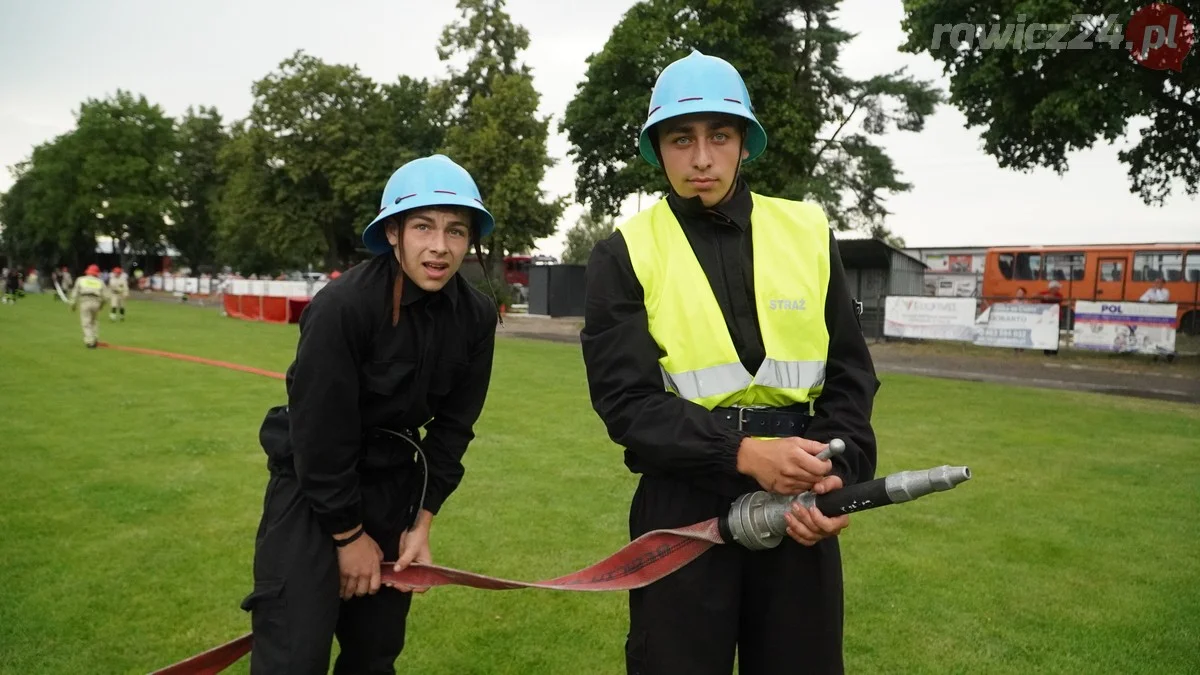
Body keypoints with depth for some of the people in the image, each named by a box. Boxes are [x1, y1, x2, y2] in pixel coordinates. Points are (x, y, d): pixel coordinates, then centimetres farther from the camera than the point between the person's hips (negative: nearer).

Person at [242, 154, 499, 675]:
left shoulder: (477, 317, -9)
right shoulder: (343, 306, -26)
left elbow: (453, 425, 0)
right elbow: (319, 432, -21)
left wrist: (421, 523, 0)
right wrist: (349, 534, -11)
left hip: (394, 483, 5)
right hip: (313, 486, -5)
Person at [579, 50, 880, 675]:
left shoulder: (808, 233, 5)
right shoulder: (625, 255, -3)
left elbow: (848, 376, 6)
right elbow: (625, 400, -10)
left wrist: (839, 477, -9)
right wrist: (741, 454, -22)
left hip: (801, 500, 3)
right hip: (684, 503, -2)